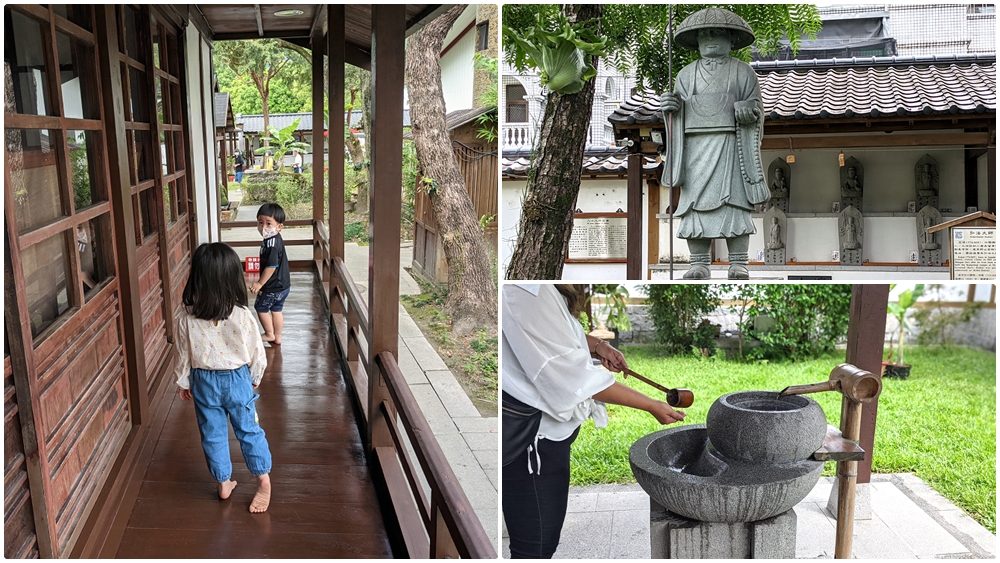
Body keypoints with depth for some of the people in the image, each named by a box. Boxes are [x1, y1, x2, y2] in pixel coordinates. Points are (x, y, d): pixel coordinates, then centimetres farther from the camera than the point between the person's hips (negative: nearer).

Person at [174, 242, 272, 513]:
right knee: (249, 430, 15)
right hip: (237, 379, -1)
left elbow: (184, 354, -4)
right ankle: (263, 479, 21)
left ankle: (224, 483, 29)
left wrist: (184, 382, 13)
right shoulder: (241, 315, -20)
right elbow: (256, 352, -10)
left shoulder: (187, 318, -16)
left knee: (212, 434, 17)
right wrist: (255, 378, 9)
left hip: (204, 382, 1)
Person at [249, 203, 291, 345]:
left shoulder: (271, 244, -28)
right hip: (283, 285, 9)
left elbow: (271, 266, -29)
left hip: (273, 287, -8)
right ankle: (277, 337, 30)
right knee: (276, 310, 20)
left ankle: (269, 334, 26)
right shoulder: (276, 239, 3)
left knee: (261, 308, 12)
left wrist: (260, 283, -19)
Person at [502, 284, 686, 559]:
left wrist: (596, 346, 2)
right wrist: (652, 406, -13)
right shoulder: (526, 291, -28)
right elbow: (574, 375, -23)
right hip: (529, 430, -10)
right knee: (537, 546, 2)